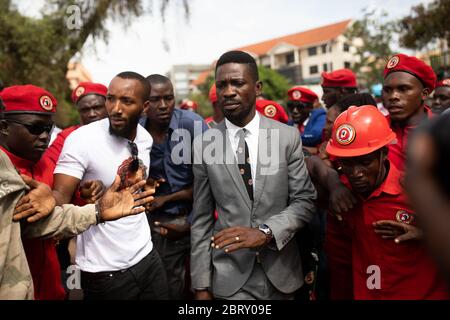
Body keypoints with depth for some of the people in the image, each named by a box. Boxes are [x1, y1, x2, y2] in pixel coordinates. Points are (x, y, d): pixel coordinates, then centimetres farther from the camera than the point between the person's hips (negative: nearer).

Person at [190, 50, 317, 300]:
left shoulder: (288, 136, -5)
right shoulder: (204, 145, -4)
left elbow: (305, 200, -4)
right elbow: (201, 219, -2)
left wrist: (265, 231, -20)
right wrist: (201, 284, -2)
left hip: (280, 271, 1)